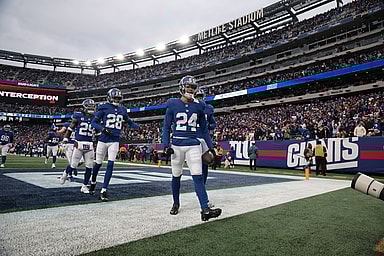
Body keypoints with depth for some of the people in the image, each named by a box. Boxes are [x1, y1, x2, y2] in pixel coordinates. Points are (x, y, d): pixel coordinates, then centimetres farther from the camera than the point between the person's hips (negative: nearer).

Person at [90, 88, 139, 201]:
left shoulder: (122, 110, 7)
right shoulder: (104, 108, -4)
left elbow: (129, 122, 18)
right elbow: (94, 122, -4)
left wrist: (138, 127, -1)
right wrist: (103, 129, -22)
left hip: (115, 141, 2)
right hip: (103, 140, -2)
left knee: (110, 165, -7)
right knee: (98, 163, 13)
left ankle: (103, 191, 0)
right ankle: (93, 182, 42)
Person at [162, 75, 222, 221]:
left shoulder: (198, 106, 8)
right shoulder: (173, 105, 3)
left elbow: (204, 128, 13)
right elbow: (166, 126, 5)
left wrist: (210, 146, 9)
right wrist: (166, 145, -6)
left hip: (193, 145, 0)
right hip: (177, 145, 0)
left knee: (198, 176, -9)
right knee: (176, 176, 11)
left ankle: (205, 209, -11)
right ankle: (176, 204, 30)